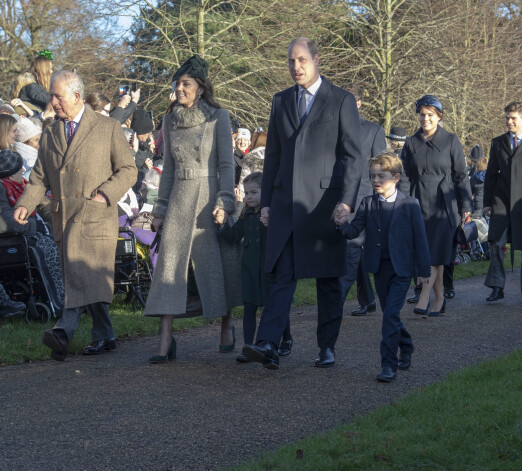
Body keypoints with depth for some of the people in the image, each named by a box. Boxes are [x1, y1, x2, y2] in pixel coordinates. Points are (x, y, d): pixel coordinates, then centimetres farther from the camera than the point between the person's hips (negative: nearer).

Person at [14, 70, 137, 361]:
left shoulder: (109, 128, 6)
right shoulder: (49, 135, 18)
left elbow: (128, 170, 5)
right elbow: (40, 177, 16)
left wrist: (105, 195, -10)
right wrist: (26, 204, -2)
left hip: (96, 216, -5)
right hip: (64, 217, 5)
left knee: (90, 277, -18)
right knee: (77, 279, 3)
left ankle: (65, 332, -27)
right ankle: (104, 337, 10)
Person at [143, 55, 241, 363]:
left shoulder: (219, 117, -2)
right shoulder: (170, 120, 10)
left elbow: (226, 163, -5)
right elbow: (168, 167, 14)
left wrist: (224, 201, -14)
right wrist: (161, 207, 11)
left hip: (209, 197, -3)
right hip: (179, 200, 3)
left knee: (218, 265, 5)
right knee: (171, 265, -6)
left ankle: (227, 326, 27)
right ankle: (166, 342, -8)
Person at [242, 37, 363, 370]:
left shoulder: (342, 101, 0)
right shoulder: (281, 101, 14)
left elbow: (353, 156, -5)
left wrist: (346, 201, -15)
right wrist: (266, 201, 11)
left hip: (325, 202, -3)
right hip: (286, 202, 3)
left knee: (328, 280, 6)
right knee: (283, 276, -6)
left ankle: (328, 347, 15)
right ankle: (269, 345, -15)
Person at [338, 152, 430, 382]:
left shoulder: (410, 205, -5)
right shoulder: (368, 204, 4)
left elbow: (420, 238, -2)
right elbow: (355, 230, -6)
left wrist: (423, 270, -2)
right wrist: (342, 225, -30)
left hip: (402, 268, -4)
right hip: (379, 268, 5)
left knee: (391, 313, -14)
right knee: (390, 314, 14)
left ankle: (389, 364, -11)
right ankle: (406, 348, 38)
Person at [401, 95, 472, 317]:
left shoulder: (450, 141, 2)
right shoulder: (411, 143, 9)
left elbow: (461, 175, 3)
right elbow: (405, 175, 11)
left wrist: (466, 205, -2)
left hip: (444, 204, -3)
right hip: (419, 203, 3)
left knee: (436, 253, -12)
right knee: (425, 254, 3)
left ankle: (423, 299, -15)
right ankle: (439, 299, 14)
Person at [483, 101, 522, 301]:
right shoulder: (498, 142, 13)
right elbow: (491, 174, 15)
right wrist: (487, 202, 10)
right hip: (501, 202, 2)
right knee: (496, 244, -6)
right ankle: (497, 287, 1)